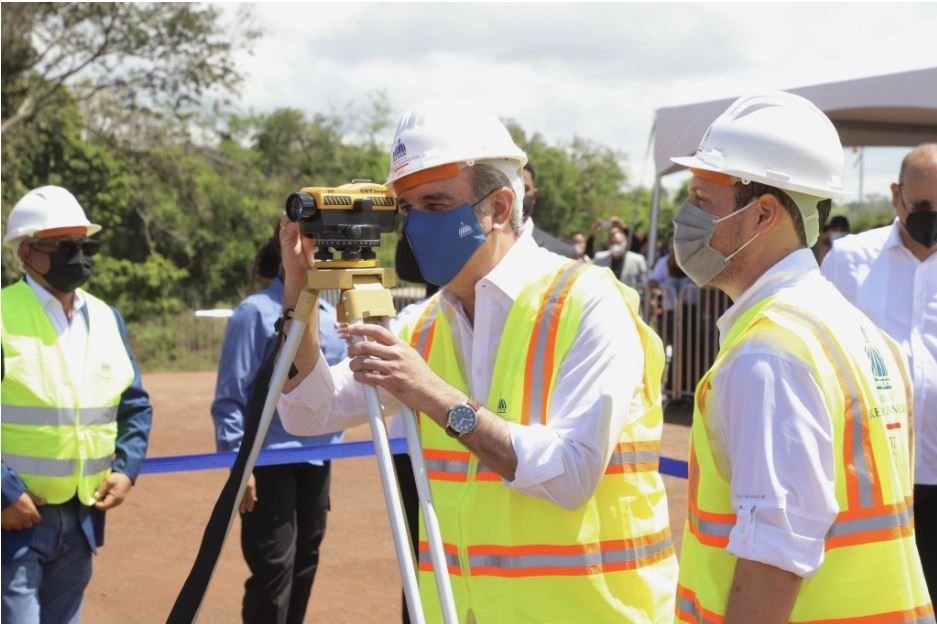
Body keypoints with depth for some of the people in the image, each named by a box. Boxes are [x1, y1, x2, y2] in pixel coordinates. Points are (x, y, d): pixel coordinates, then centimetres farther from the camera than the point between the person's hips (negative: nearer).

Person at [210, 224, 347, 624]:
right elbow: (231, 397, -11)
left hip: (316, 461, 7)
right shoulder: (257, 312, -9)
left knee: (304, 566, 13)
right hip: (270, 462, -7)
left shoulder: (332, 315, 10)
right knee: (274, 570, -7)